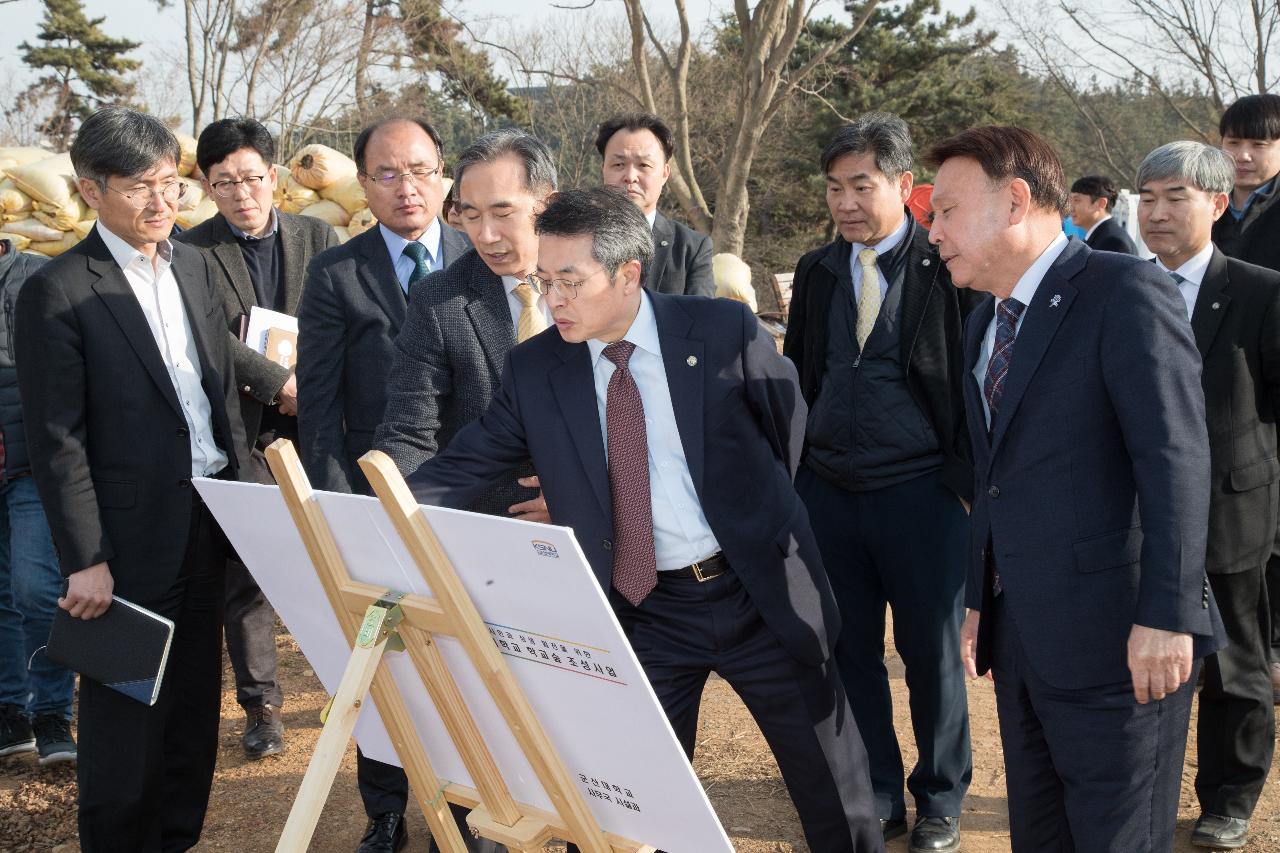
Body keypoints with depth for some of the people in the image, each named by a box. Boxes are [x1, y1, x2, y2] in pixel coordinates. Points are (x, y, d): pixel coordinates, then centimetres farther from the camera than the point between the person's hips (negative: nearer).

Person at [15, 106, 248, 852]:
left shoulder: (193, 266, 9)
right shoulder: (58, 292, -11)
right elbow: (57, 442, -12)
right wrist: (85, 560, -14)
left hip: (209, 523, 6)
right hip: (133, 537, -6)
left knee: (196, 703, 16)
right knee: (126, 715, 5)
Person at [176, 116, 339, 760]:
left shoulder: (318, 237, 6)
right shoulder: (191, 250, 0)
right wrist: (279, 383, -19)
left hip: (315, 423, 1)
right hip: (241, 433, -1)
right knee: (245, 573, 2)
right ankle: (261, 706, 14)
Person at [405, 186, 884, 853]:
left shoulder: (723, 330, -9)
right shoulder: (533, 370, -3)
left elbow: (792, 427, 3)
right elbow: (461, 469, -3)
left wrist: (753, 515, 6)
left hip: (760, 594, -1)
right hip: (642, 614, 2)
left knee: (834, 793, 11)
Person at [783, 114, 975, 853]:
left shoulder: (946, 267, -7)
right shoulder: (816, 271, 8)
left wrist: (966, 479, -8)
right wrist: (793, 472, 10)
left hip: (922, 493, -4)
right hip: (828, 492, 4)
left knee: (932, 654, 7)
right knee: (849, 652, 10)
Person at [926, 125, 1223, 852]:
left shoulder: (1126, 293, -12)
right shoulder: (985, 324, 15)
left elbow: (1176, 459, -19)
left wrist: (1167, 615, -24)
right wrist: (979, 600, 16)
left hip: (1114, 637, -8)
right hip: (1022, 638, 8)